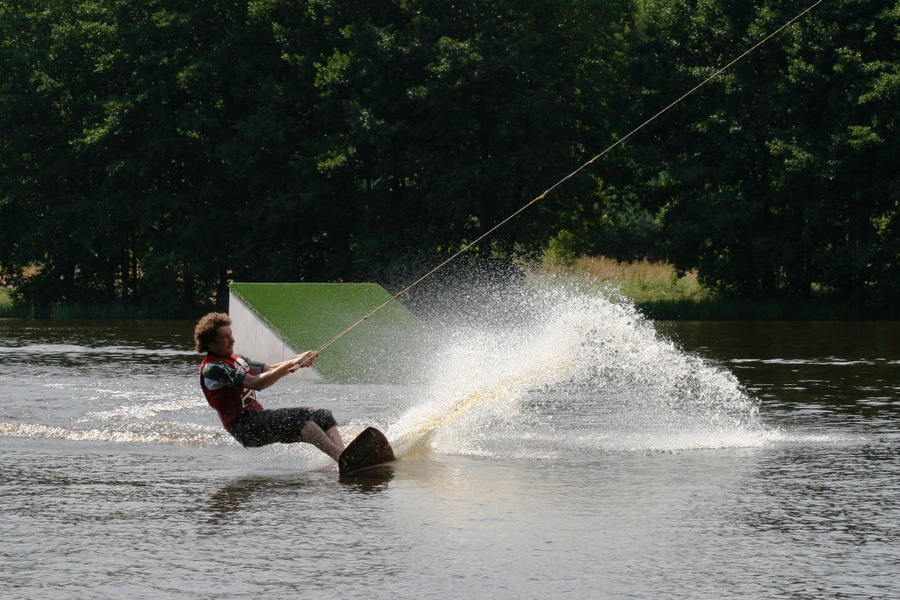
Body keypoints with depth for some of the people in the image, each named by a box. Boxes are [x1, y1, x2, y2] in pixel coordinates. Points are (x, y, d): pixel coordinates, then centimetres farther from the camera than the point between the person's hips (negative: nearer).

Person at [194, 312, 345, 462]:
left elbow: (271, 370, 16)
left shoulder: (235, 360, 19)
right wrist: (290, 365, -23)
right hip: (244, 426, -10)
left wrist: (299, 359, -2)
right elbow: (256, 383, -23)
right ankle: (340, 456, -42)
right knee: (298, 416, -30)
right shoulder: (212, 368, -13)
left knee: (323, 416, -4)